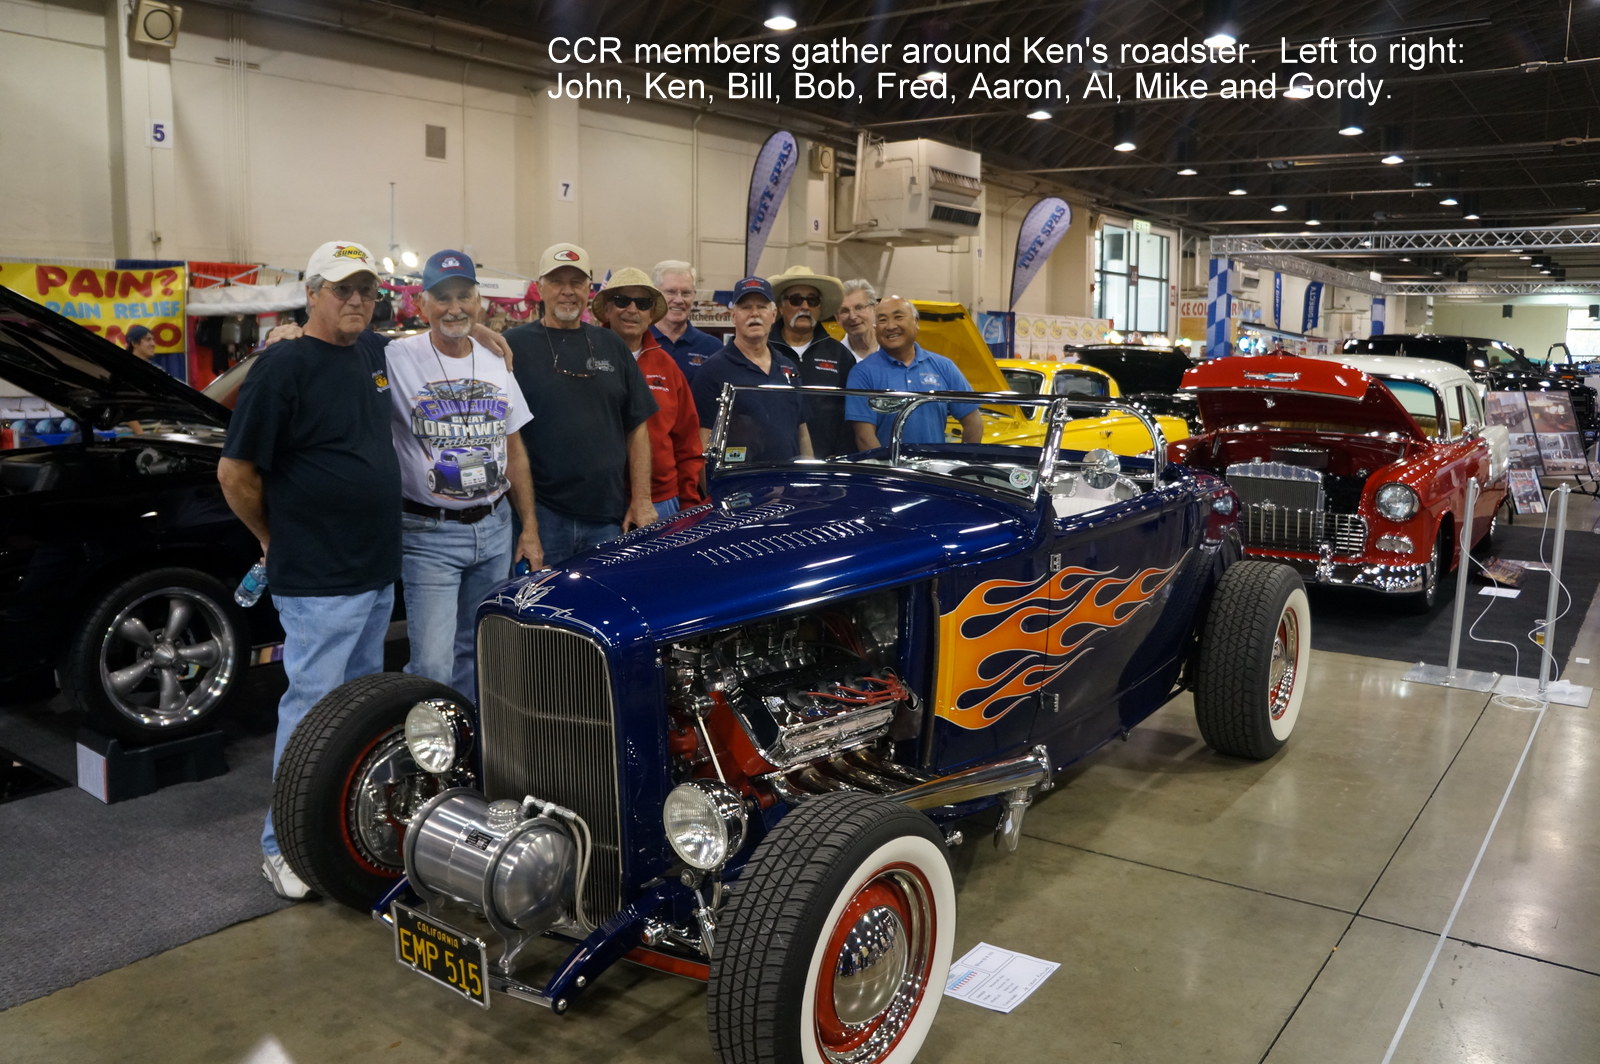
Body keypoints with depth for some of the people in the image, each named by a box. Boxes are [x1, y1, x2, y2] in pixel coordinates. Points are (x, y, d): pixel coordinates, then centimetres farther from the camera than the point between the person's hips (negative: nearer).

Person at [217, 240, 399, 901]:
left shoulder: (375, 356, 7)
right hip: (318, 580, -8)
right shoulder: (285, 367, -14)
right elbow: (235, 473, -12)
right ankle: (283, 845, 13)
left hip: (379, 572, 8)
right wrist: (276, 538, 1)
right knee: (312, 708, -1)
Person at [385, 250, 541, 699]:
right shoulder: (397, 359, -9)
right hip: (429, 534, -5)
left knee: (477, 656, 16)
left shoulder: (496, 363, 8)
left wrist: (529, 526, 11)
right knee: (433, 667, -9)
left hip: (495, 529, 5)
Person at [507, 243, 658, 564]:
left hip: (610, 516, 4)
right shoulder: (515, 345, 0)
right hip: (541, 514, -3)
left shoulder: (611, 345, 11)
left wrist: (641, 500, 3)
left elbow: (637, 427, 10)